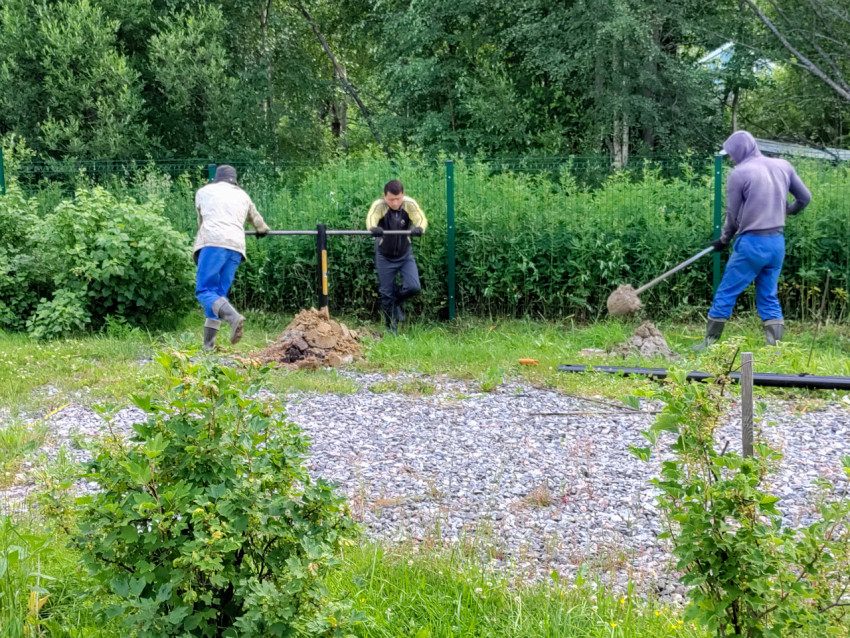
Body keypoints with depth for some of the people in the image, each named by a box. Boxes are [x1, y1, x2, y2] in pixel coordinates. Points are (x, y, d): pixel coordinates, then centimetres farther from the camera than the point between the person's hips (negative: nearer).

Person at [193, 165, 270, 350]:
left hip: (213, 242, -4)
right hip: (236, 246, 4)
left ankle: (233, 316, -34)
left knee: (204, 290, -8)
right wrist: (262, 229, 66)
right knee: (219, 293, 8)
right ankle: (208, 343, 4)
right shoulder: (242, 195, 27)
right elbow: (255, 218, 44)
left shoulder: (203, 192, 20)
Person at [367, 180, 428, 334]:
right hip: (385, 256, -1)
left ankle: (397, 302, 21)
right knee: (386, 293, 5)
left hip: (405, 254, 1)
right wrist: (373, 228, -66)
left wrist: (419, 228, -57)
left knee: (413, 286, -12)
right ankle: (390, 329, 23)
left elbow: (421, 218, -32)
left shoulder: (409, 204, -17)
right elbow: (371, 217, -41)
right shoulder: (379, 205, -22)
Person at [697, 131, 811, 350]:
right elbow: (805, 198, 16)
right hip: (778, 243, 6)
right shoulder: (783, 166, 7)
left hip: (751, 243, -6)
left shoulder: (739, 173, -9)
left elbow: (733, 217, -4)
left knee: (726, 293, 5)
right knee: (769, 298, 12)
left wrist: (724, 240, 14)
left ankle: (710, 344, 10)